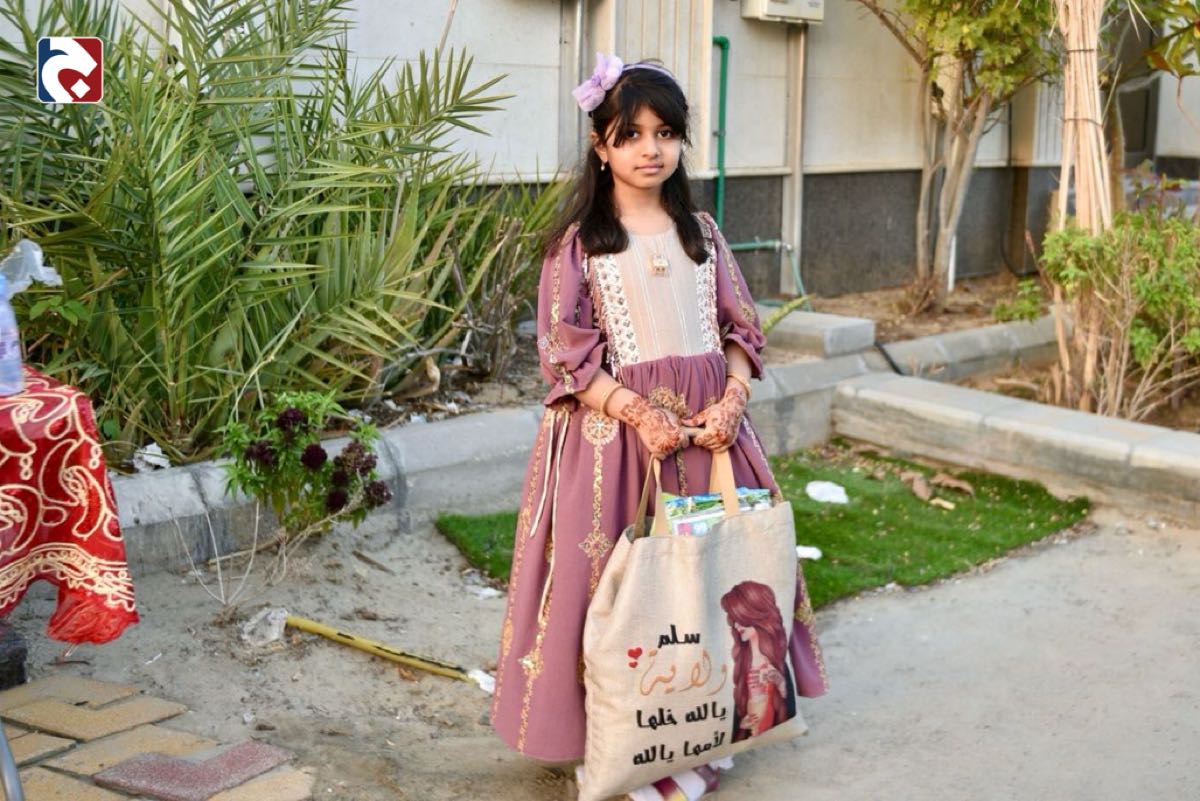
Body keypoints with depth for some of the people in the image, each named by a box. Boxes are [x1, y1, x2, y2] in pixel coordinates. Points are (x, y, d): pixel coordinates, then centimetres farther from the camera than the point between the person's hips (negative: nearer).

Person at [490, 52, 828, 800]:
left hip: (708, 424, 5)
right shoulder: (579, 242, -4)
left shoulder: (700, 231, 10)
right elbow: (567, 353, -9)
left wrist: (730, 401, -9)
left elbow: (741, 327, 9)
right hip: (616, 429, -4)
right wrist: (641, 414, -19)